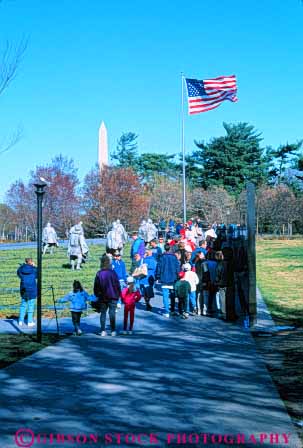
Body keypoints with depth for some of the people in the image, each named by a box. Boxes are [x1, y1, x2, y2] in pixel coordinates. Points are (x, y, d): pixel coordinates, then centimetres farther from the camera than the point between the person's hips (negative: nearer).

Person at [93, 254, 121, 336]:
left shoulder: (99, 274, -4)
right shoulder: (112, 273, -9)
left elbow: (96, 286, 3)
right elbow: (117, 285, -4)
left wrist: (97, 295, 15)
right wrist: (118, 295, 7)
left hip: (102, 298, 2)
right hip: (112, 296, -2)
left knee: (103, 313, 8)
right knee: (112, 313, 3)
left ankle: (103, 331, 5)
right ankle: (113, 331, 4)